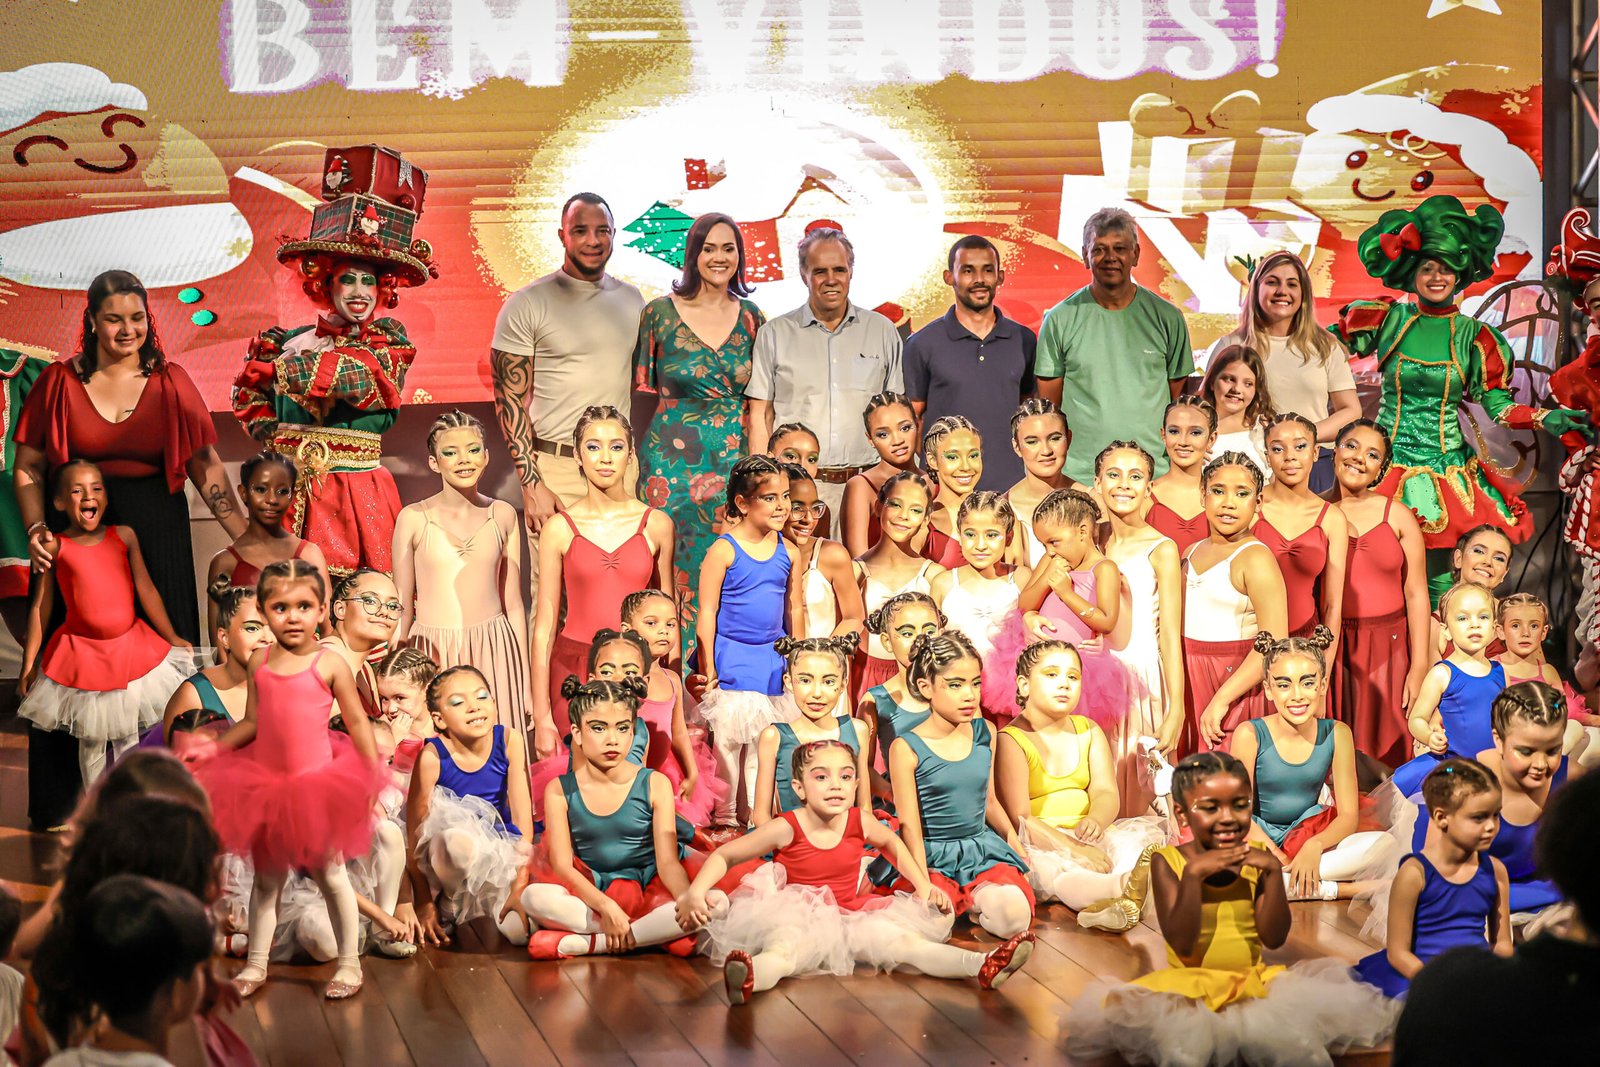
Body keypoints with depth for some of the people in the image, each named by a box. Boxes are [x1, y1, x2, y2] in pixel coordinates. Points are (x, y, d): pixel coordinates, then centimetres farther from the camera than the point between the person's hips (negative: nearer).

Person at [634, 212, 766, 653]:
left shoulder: (752, 319, 8)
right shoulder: (660, 313, 0)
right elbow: (641, 391, 3)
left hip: (733, 460, 2)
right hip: (672, 462, -2)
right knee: (674, 567, -3)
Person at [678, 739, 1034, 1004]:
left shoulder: (859, 822, -2)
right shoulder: (786, 829, -13)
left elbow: (892, 843, 23)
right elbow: (723, 856, -5)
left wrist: (924, 887, 18)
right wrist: (696, 892, -21)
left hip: (851, 917, 5)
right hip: (799, 919, -5)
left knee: (901, 940, -20)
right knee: (787, 947, -39)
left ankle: (983, 966, -35)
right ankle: (749, 977, -73)